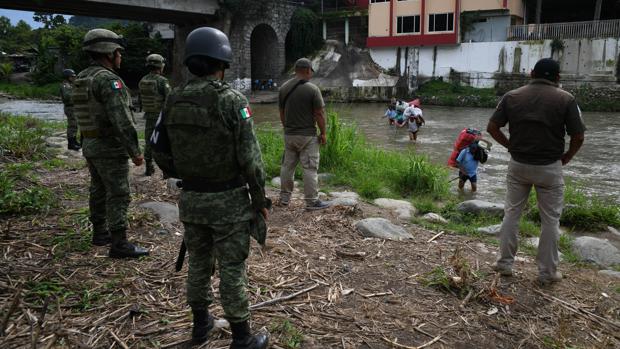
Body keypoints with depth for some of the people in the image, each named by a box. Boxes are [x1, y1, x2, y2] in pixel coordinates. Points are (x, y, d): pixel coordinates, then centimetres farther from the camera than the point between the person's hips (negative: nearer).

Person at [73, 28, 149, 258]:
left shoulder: (82, 78, 11)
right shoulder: (109, 80, -20)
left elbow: (84, 115, 17)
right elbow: (121, 120, -26)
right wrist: (135, 151, -21)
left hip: (91, 145, 10)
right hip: (110, 148, -10)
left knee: (99, 191, 18)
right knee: (118, 196, -5)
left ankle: (100, 233, 30)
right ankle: (119, 244, -1)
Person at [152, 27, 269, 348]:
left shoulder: (173, 100, 1)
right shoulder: (232, 101, -17)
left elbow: (160, 151, 8)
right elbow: (250, 158, -18)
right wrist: (261, 200, -6)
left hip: (191, 199, 6)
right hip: (228, 200, -5)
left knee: (198, 263, 20)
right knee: (232, 270, 4)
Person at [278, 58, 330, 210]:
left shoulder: (283, 88, 5)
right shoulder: (312, 89, -12)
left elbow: (282, 113, 11)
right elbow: (319, 114, -12)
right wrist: (323, 133, -3)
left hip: (289, 134, 6)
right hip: (308, 135, -5)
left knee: (287, 166, 14)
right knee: (310, 168, 0)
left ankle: (284, 197, 23)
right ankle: (311, 201, 4)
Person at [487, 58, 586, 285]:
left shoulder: (512, 96, 1)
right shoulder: (565, 99, -5)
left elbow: (492, 127, -2)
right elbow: (578, 137, -8)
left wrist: (511, 146, 9)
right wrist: (567, 157, 9)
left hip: (518, 165, 2)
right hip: (549, 167, -2)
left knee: (511, 213, 14)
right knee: (550, 219, 9)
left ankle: (505, 263, 20)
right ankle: (547, 272, 17)